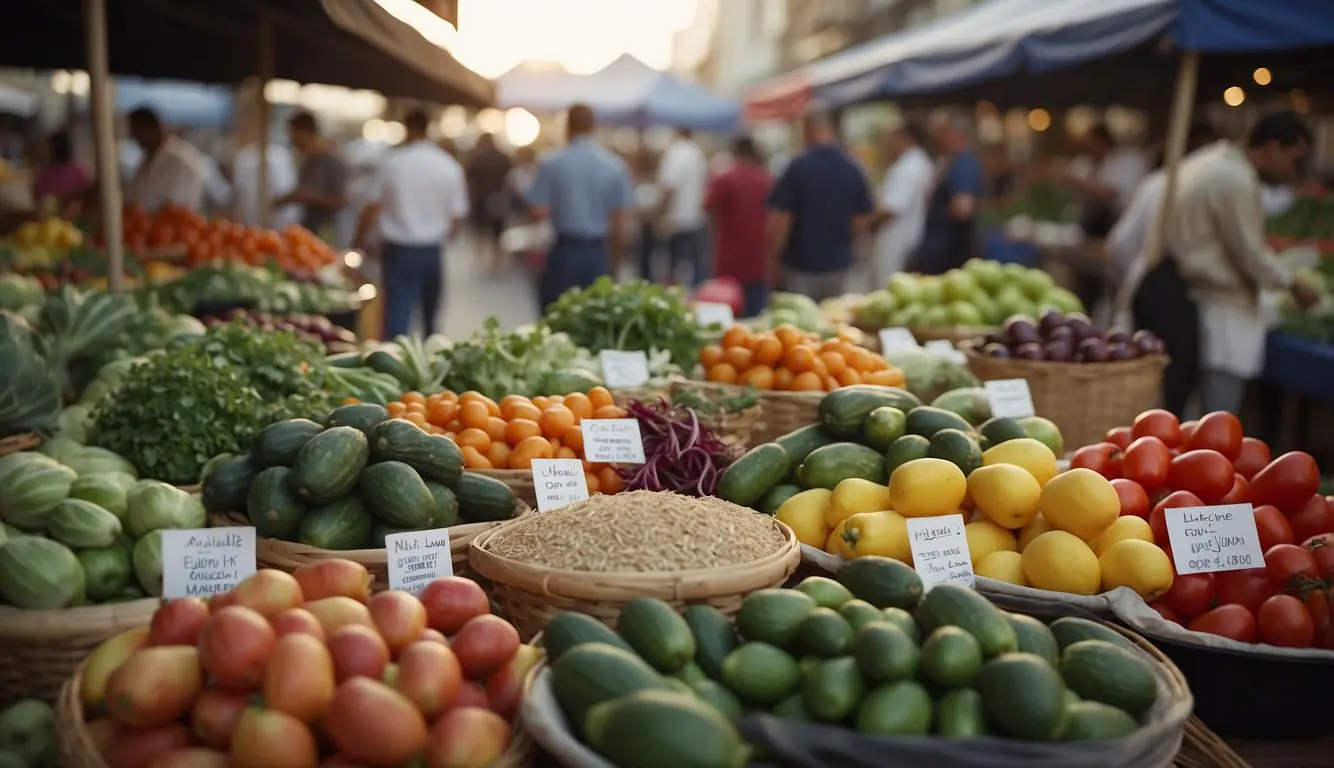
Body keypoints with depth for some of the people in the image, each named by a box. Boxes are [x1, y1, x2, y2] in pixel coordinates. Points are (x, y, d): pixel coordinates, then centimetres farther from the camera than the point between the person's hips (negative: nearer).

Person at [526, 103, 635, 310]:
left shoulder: (552, 164, -6)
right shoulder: (616, 166, 0)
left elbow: (539, 212, -8)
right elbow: (620, 221, 1)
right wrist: (615, 262, 12)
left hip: (565, 252, -2)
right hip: (599, 254, 2)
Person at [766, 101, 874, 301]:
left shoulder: (798, 167, -13)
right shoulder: (853, 170, -1)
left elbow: (780, 220, -14)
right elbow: (860, 221, 5)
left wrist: (773, 261, -2)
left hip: (800, 265, -4)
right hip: (838, 264, 4)